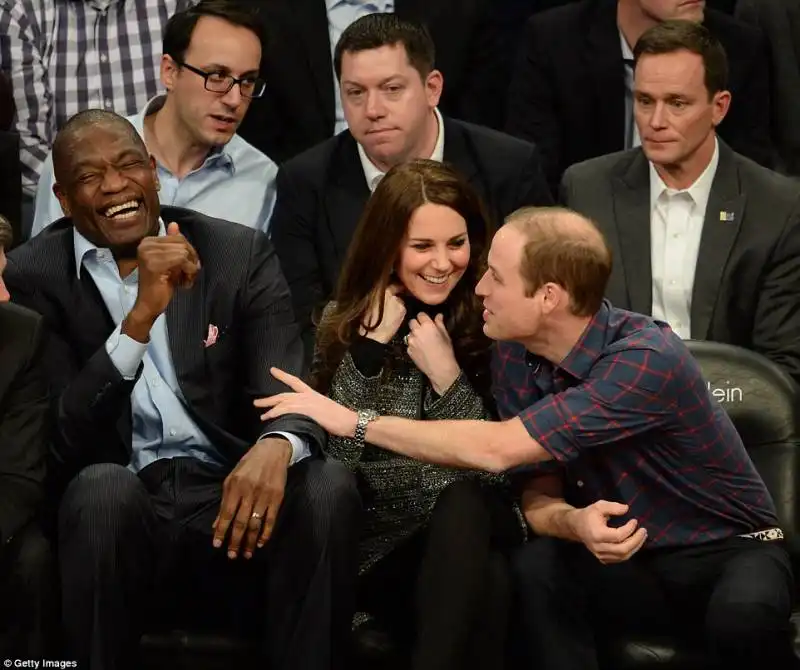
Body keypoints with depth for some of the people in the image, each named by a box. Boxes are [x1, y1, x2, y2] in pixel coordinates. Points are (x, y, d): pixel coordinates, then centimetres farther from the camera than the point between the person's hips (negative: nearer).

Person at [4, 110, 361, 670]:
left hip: (231, 499, 2)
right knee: (103, 486, -34)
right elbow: (63, 441, -9)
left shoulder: (240, 254, 8)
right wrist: (142, 315, -20)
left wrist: (277, 445, -31)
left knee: (329, 487, -27)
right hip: (118, 508, -1)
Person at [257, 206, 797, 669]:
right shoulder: (515, 357, -6)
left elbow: (496, 450, -31)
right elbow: (540, 496, -3)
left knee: (741, 615, -36)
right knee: (536, 569, -26)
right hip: (624, 549, 5)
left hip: (729, 549, -4)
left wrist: (356, 421, -23)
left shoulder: (647, 359, -28)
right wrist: (577, 523, -29)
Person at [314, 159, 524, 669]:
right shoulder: (347, 321, 6)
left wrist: (447, 375, -17)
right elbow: (336, 455, -5)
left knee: (462, 504, -36)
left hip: (476, 531, 1)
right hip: (385, 542, -1)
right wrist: (371, 344, -13)